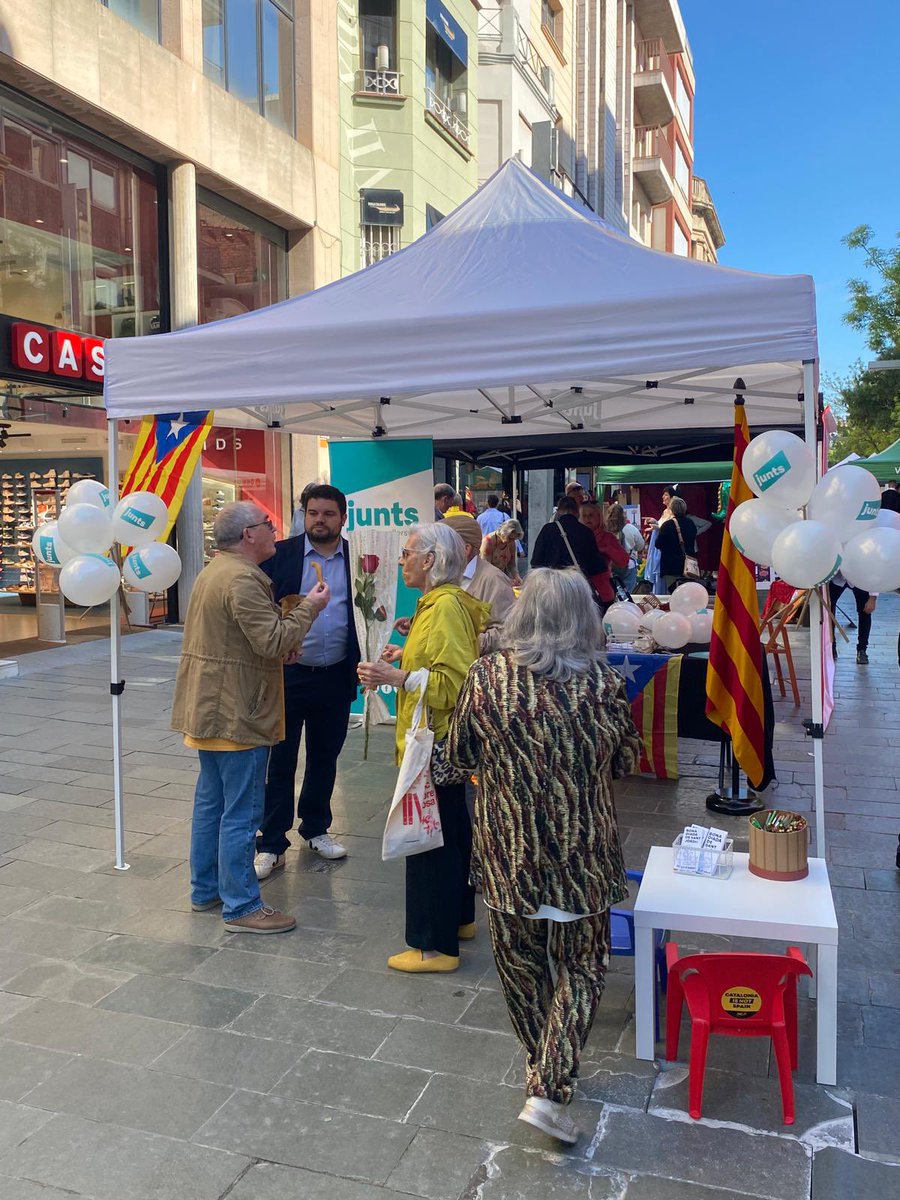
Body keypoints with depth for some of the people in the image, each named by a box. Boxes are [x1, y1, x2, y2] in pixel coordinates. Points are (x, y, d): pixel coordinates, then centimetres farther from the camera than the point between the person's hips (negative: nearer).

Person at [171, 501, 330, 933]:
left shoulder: (213, 571, 14)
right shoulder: (242, 579, -20)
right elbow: (274, 642, -25)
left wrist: (285, 643, 8)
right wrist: (309, 607, -12)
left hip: (209, 708, 11)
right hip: (237, 714, -11)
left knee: (210, 801, 18)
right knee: (241, 812, -2)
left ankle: (205, 890, 29)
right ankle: (241, 907, 6)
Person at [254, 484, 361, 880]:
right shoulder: (280, 554, -3)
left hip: (336, 678, 2)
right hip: (287, 673, -2)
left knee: (324, 758, 16)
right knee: (279, 761, 5)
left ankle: (316, 828, 34)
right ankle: (271, 845, 16)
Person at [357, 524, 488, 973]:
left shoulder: (446, 606, -20)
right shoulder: (439, 600, 12)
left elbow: (455, 680, -26)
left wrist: (398, 678, -26)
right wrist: (408, 656, 13)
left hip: (436, 743, -11)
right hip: (438, 739, 11)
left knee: (430, 841, -2)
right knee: (451, 830, 21)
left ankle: (435, 945, 9)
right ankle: (458, 918, 36)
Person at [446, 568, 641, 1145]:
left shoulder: (487, 676, -12)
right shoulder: (605, 684, -14)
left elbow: (460, 755, 0)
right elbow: (625, 763, 1)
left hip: (506, 851, 1)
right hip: (583, 853, -1)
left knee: (520, 960, 22)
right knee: (580, 968, 16)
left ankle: (540, 1065, 39)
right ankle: (550, 1091, 10)